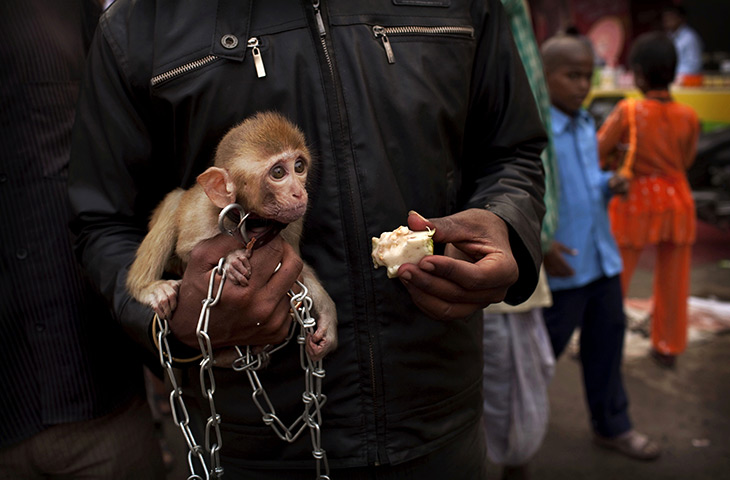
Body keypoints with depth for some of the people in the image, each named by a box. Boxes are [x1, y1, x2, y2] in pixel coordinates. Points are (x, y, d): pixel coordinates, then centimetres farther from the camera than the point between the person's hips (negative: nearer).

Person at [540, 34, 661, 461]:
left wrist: (610, 185, 1)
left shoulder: (586, 126, 9)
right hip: (561, 266, -7)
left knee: (607, 342, 17)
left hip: (603, 258, 8)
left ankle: (612, 425, 35)